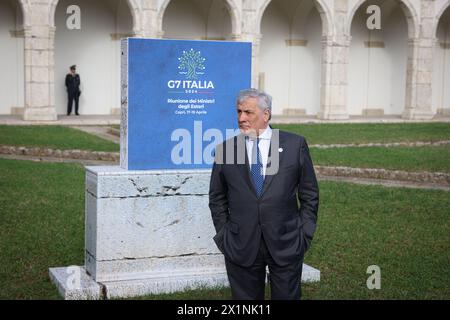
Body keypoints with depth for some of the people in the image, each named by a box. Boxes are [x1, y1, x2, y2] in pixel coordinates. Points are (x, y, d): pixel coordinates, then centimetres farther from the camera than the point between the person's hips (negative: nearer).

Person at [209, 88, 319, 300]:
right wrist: (223, 235, 4)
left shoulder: (295, 145, 0)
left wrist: (305, 234, 0)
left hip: (286, 244, -1)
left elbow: (309, 194, 5)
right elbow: (217, 198, 10)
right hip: (241, 246, 1)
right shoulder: (225, 149, 3)